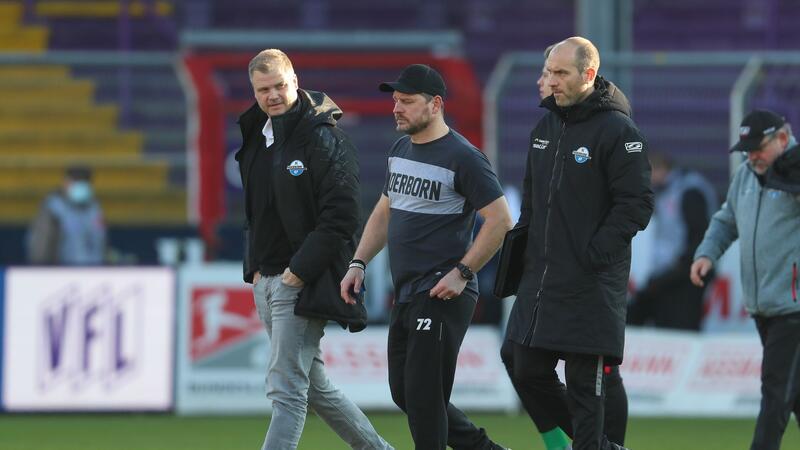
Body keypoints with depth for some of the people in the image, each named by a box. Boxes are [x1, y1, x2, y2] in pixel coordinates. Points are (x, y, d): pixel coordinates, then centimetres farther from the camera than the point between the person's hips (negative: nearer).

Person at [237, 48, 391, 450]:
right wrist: (254, 266, 12)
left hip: (304, 282, -9)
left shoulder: (323, 140, -12)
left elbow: (340, 217, -17)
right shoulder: (256, 139, 13)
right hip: (265, 281, 9)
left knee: (286, 389, -12)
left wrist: (301, 270, -19)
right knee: (314, 385, 15)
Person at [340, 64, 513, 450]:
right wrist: (358, 264, 14)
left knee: (423, 393, -10)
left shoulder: (462, 157, -12)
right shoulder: (400, 150, 14)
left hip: (443, 297, -9)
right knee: (403, 393, 13)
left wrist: (461, 273, -18)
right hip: (405, 295, 9)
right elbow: (385, 211, 25)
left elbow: (500, 220, -14)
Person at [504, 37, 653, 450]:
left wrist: (595, 253, -18)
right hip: (539, 281, 8)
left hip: (591, 288, -8)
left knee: (584, 385, -6)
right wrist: (522, 242, 14)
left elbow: (636, 206, -13)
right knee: (529, 373, 9)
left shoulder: (617, 131, -11)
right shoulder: (545, 128, 13)